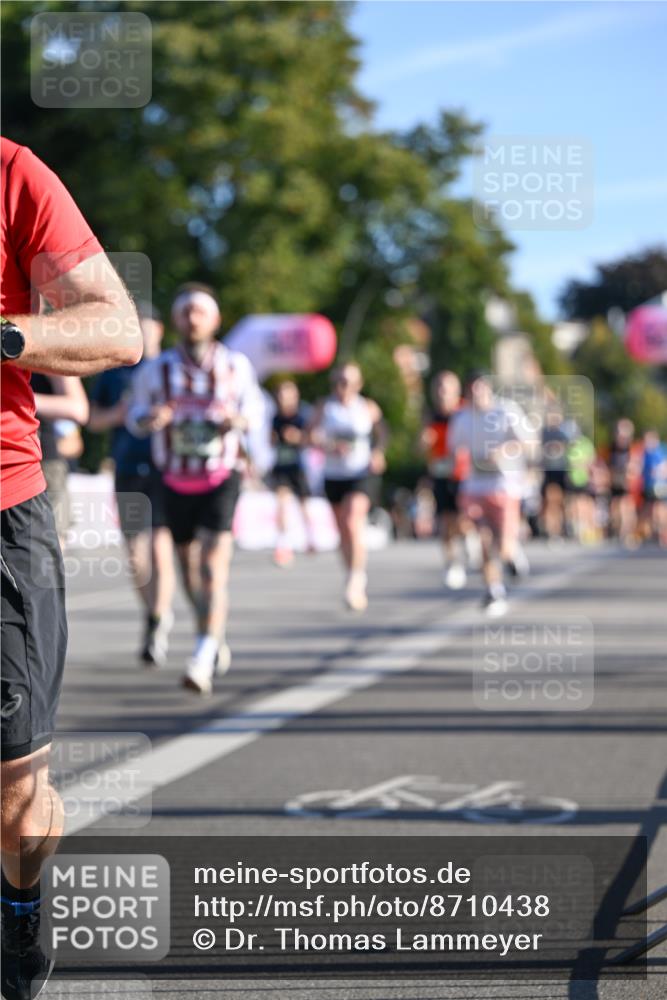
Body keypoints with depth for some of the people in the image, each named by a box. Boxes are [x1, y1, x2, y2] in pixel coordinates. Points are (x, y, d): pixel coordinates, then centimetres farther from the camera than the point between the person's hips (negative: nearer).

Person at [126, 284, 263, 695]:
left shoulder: (237, 365, -3)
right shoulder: (158, 369, -4)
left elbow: (255, 405, 11)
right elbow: (135, 416, 7)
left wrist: (241, 420, -12)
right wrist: (149, 418, -17)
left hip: (222, 478, -2)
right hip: (177, 481, 2)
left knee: (214, 565, -17)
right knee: (189, 566, 12)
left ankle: (203, 661, -24)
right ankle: (216, 637, 38)